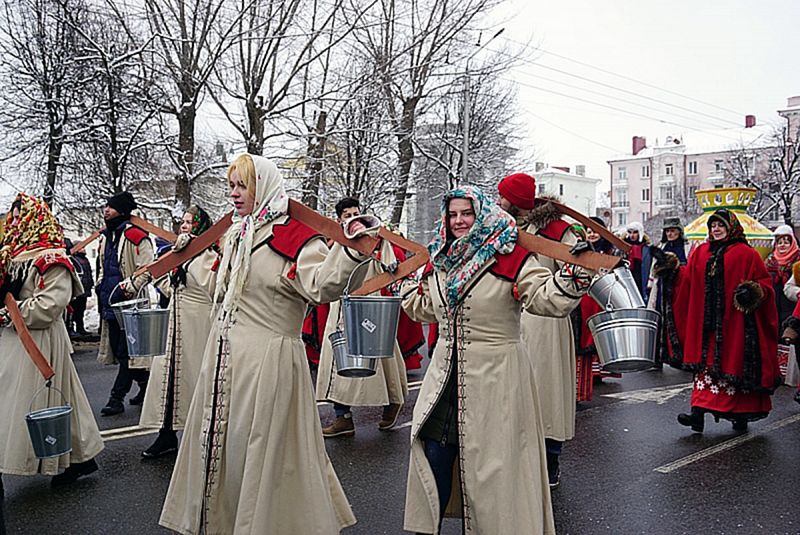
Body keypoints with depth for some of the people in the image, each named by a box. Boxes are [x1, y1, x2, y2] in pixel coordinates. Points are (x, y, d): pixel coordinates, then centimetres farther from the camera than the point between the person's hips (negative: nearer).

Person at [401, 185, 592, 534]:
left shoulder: (511, 258, -9)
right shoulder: (441, 261, 11)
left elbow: (546, 298, -19)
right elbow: (425, 309, 25)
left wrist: (571, 276, -34)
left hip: (496, 372, -5)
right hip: (446, 371, 6)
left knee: (492, 459, 4)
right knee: (434, 456, 9)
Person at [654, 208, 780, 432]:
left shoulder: (745, 254, -1)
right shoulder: (700, 253, 12)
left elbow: (764, 282, 0)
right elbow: (688, 280, 13)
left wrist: (754, 292, -20)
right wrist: (672, 269, -1)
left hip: (733, 323, -4)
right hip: (707, 324, 4)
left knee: (733, 363, 2)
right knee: (706, 364, 1)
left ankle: (740, 414, 15)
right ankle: (699, 411, -3)